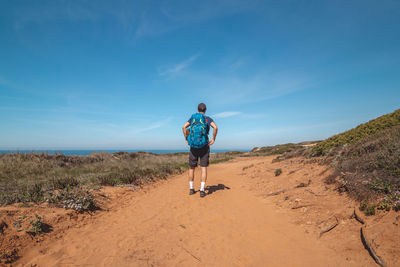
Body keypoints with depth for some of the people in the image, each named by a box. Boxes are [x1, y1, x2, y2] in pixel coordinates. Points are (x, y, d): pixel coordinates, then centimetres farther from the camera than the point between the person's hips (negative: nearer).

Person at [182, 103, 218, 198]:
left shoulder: (192, 118, 8)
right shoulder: (208, 119, 1)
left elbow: (184, 127, -7)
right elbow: (215, 127, -18)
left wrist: (186, 139, 1)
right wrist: (213, 139, -9)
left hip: (193, 147, 2)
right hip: (204, 146, -2)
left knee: (192, 168, 13)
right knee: (204, 168, 0)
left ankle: (191, 189, 19)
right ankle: (202, 190, -5)